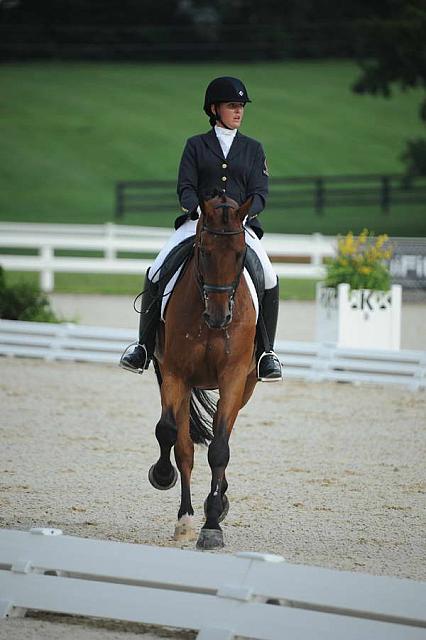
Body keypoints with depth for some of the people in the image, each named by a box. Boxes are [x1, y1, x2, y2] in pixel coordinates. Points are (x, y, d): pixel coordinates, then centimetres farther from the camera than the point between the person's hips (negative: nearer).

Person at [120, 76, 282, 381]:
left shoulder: (253, 149, 14)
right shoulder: (196, 145, 12)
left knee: (269, 279, -24)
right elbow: (186, 187, 2)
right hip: (197, 223, 0)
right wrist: (198, 210, -19)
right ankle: (144, 347, -11)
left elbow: (260, 192, 5)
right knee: (157, 273, -21)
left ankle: (266, 352, -10)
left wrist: (245, 214, -16)